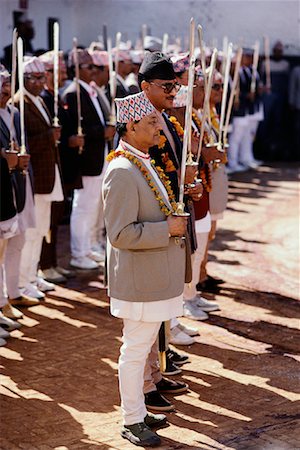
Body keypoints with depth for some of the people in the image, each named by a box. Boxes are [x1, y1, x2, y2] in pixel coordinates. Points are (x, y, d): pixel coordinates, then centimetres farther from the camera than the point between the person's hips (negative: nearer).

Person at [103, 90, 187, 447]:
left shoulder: (144, 163, 11)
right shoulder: (122, 172, -22)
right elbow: (121, 234, -25)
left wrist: (176, 210, 10)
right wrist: (167, 229, -21)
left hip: (155, 277, 10)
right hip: (139, 280, -10)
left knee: (143, 346, 19)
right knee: (135, 350, 2)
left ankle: (139, 410, 32)